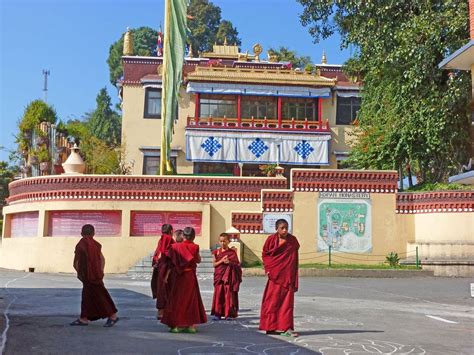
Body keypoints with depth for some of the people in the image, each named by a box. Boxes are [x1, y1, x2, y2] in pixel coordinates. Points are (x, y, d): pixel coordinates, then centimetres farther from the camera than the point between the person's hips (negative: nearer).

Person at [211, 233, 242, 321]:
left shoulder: (232, 252, 2)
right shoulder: (216, 252, 6)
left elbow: (237, 264, 3)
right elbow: (214, 264, 0)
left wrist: (229, 262, -14)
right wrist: (221, 261, -15)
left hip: (229, 276, -1)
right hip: (219, 275, 1)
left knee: (229, 294, 0)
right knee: (218, 294, 1)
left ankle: (228, 314, 8)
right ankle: (217, 314, 7)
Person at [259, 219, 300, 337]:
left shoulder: (292, 241, 1)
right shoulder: (271, 239, -2)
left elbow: (295, 260, 4)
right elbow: (264, 254, 7)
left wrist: (295, 280, 1)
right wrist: (268, 269, -6)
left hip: (288, 275, 1)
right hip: (275, 274, -1)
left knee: (287, 301, -1)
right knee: (273, 300, 3)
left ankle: (287, 327, 3)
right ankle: (272, 326, 14)